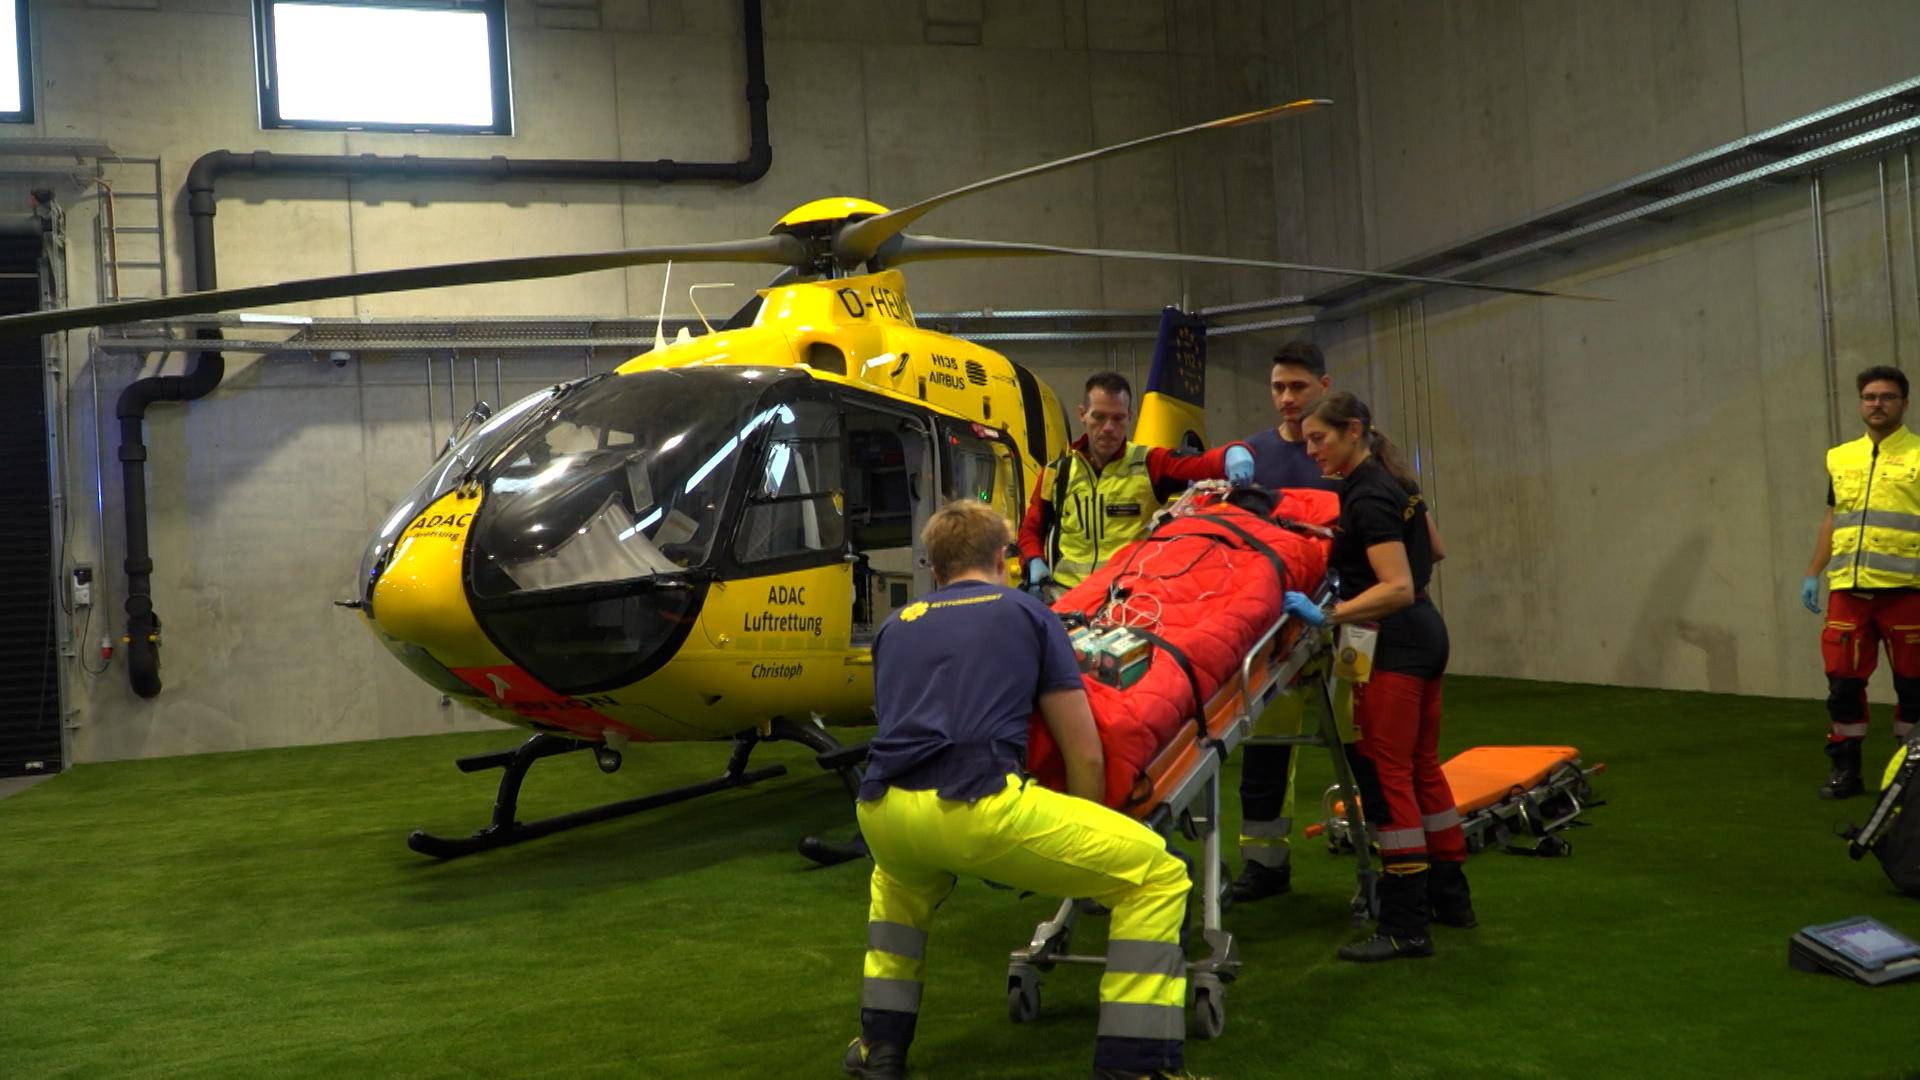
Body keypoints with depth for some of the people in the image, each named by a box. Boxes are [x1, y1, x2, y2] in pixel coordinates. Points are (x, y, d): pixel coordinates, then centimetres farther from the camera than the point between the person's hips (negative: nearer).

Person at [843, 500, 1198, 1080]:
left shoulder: (896, 625, 27)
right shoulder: (1027, 612, 17)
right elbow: (1085, 755, 13)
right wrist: (1084, 858, 28)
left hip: (881, 813, 5)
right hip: (977, 805, -5)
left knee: (900, 876, 42)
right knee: (1157, 877, 10)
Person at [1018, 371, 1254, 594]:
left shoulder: (1150, 463, 5)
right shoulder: (1057, 472, 12)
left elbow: (1203, 464, -10)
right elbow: (1031, 531, 22)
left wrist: (1234, 454, -31)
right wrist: (1035, 563, 3)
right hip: (1067, 589, 2)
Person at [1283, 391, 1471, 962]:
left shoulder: (1368, 497, -19)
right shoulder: (1393, 481, 11)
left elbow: (1398, 589, -25)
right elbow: (1433, 550, 23)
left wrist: (1328, 614, -29)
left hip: (1394, 642, -10)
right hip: (1426, 633, 10)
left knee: (1386, 774, -7)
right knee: (1422, 767, 17)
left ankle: (1405, 926, -5)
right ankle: (1450, 895, 28)